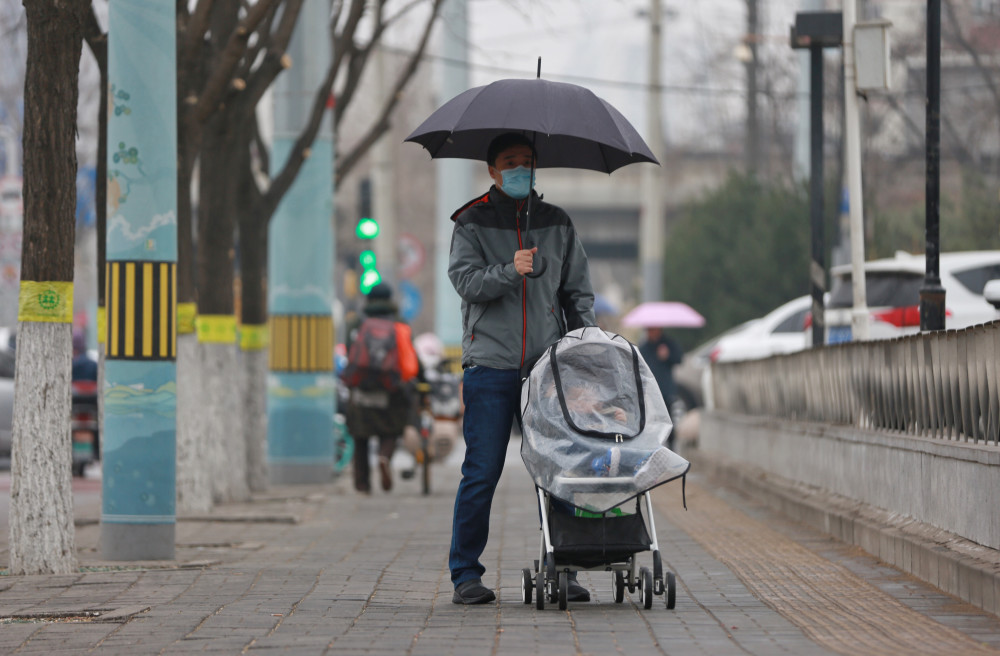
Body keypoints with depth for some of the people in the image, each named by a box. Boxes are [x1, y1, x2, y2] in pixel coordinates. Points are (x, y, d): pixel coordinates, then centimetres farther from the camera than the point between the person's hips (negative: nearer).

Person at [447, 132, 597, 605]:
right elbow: (466, 280, -8)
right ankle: (466, 574, 4)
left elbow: (577, 290, 17)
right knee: (482, 473, -4)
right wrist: (510, 271, -24)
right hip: (490, 366, -3)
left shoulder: (557, 224, 15)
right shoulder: (472, 223, 6)